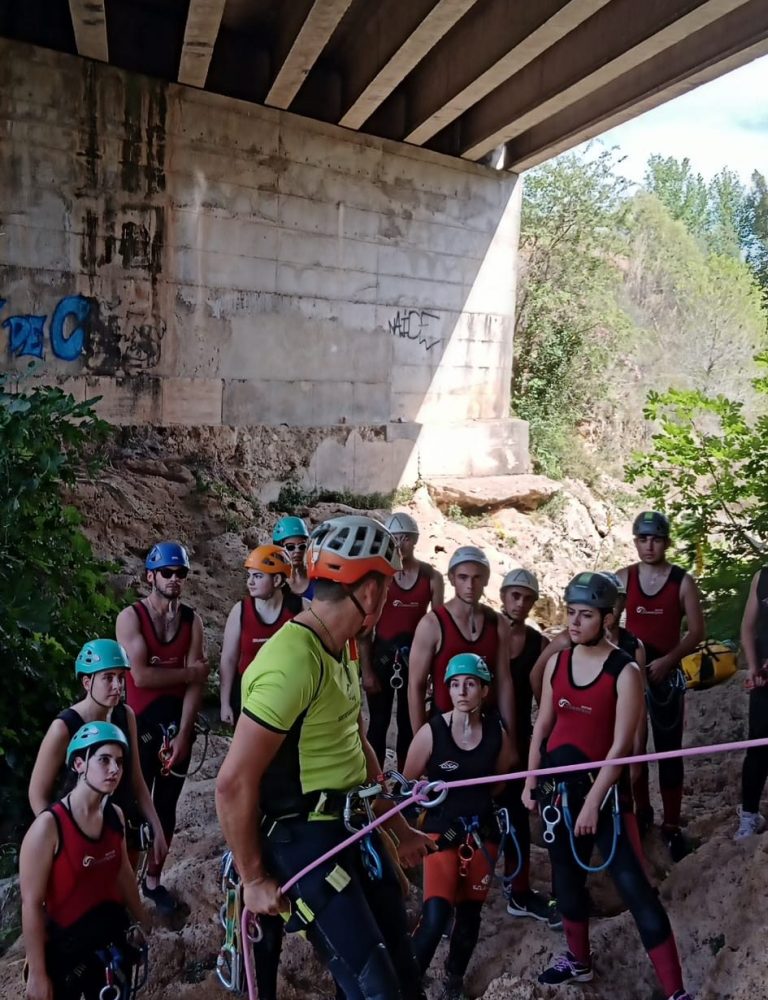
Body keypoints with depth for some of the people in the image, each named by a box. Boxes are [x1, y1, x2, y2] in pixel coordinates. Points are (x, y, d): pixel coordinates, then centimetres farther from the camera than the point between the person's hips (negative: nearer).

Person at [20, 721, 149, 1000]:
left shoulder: (115, 815, -5)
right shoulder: (49, 826, -22)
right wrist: (37, 973, -13)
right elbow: (31, 904, -17)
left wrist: (142, 923, 16)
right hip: (65, 948, -5)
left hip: (111, 940, 5)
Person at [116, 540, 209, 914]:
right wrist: (188, 671, -12)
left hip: (177, 726, 3)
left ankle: (153, 879, 31)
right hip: (140, 726, -3)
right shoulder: (131, 617, -10)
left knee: (166, 806, 14)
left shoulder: (192, 621, -1)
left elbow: (195, 683, -6)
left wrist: (183, 734, -13)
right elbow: (141, 676, -21)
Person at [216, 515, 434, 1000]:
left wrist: (400, 828, 20)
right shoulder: (293, 663, -26)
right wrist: (255, 880, -12)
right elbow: (233, 783, -24)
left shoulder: (339, 650, 6)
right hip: (304, 839, -9)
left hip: (354, 827, 9)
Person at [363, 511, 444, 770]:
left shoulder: (432, 577, -2)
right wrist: (366, 669, -6)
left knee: (409, 721, 12)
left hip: (415, 654, 1)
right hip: (382, 653, -1)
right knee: (379, 722, 5)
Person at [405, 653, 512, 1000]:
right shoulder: (431, 731, -15)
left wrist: (475, 797, 3)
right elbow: (408, 782, -3)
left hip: (482, 830, 3)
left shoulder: (497, 733, -6)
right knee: (436, 915, -15)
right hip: (441, 829, -3)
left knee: (470, 911, 15)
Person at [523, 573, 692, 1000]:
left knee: (634, 885, -5)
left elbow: (620, 746, -15)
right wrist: (530, 783, 8)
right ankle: (579, 961, 40)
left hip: (602, 786, -6)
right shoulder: (557, 662, 1)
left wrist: (592, 803, -16)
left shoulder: (625, 672, -14)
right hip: (557, 784, 6)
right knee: (567, 877, 19)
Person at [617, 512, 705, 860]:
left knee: (669, 750, 3)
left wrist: (667, 660, -16)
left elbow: (696, 631, -5)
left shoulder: (683, 581, -6)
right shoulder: (623, 578, -2)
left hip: (667, 673, -2)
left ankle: (672, 825, 13)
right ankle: (642, 811, 28)